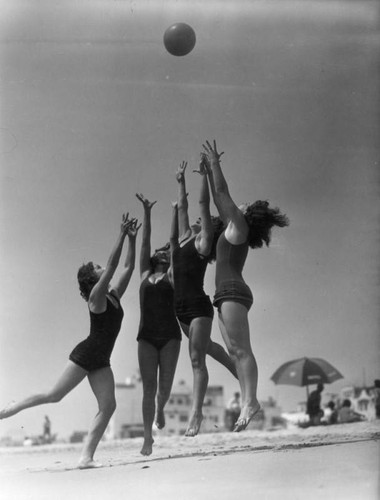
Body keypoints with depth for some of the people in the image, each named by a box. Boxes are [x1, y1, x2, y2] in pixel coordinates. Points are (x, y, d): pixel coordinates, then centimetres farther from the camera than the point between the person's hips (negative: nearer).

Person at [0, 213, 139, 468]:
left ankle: (87, 457, -8)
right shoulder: (96, 296, -9)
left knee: (108, 406, -7)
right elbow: (113, 265, -20)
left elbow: (129, 267, 13)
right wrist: (122, 235, -21)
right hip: (85, 355, -7)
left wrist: (132, 238, 5)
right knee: (55, 395, -6)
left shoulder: (114, 295, 11)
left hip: (101, 361, 7)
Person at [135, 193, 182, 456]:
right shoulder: (145, 274, 14)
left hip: (170, 335, -1)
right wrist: (147, 212, 8)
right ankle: (148, 437, -2)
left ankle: (160, 410, 32)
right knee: (149, 388, -4)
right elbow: (145, 242, 12)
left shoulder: (171, 276, 11)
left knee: (165, 386, -1)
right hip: (147, 336, 1)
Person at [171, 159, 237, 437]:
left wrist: (204, 176, -6)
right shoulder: (185, 238, 13)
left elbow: (204, 204, -9)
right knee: (205, 347, 26)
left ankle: (196, 412, -12)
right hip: (182, 308, 9)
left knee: (197, 358, -10)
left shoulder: (204, 242, -5)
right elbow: (183, 207, 22)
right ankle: (236, 369, 49)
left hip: (199, 306, -9)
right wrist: (181, 182, 24)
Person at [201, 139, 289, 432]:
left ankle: (251, 400, -22)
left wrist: (215, 163, 6)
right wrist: (209, 170, 33)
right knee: (236, 351, 3)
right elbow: (220, 200, 30)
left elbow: (223, 194, -3)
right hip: (229, 294, 10)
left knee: (241, 349, -16)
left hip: (232, 291, -10)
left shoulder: (239, 227, -2)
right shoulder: (235, 229, 20)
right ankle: (247, 402, -2)